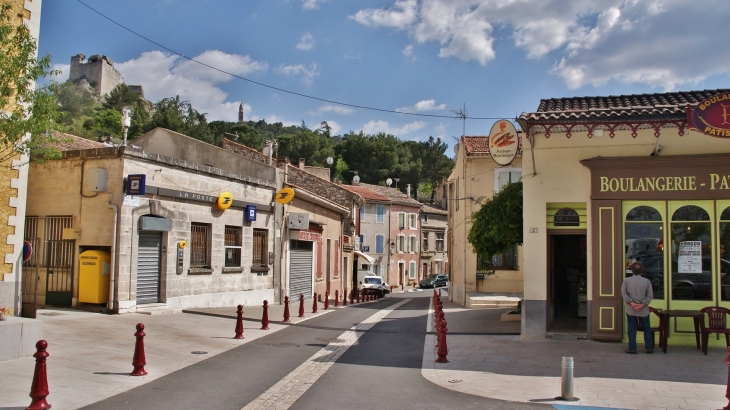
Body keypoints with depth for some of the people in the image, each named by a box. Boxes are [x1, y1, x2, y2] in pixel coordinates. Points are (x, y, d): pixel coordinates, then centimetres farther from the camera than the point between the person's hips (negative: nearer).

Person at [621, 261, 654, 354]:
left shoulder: (626, 280, -4)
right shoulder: (647, 281, -3)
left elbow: (623, 293, -9)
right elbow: (650, 295, -7)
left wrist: (632, 303, -13)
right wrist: (642, 305, -12)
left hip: (630, 310, 0)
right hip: (644, 310, 1)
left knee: (632, 329, 4)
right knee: (647, 329, 13)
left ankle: (632, 348, 5)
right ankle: (649, 347, 15)